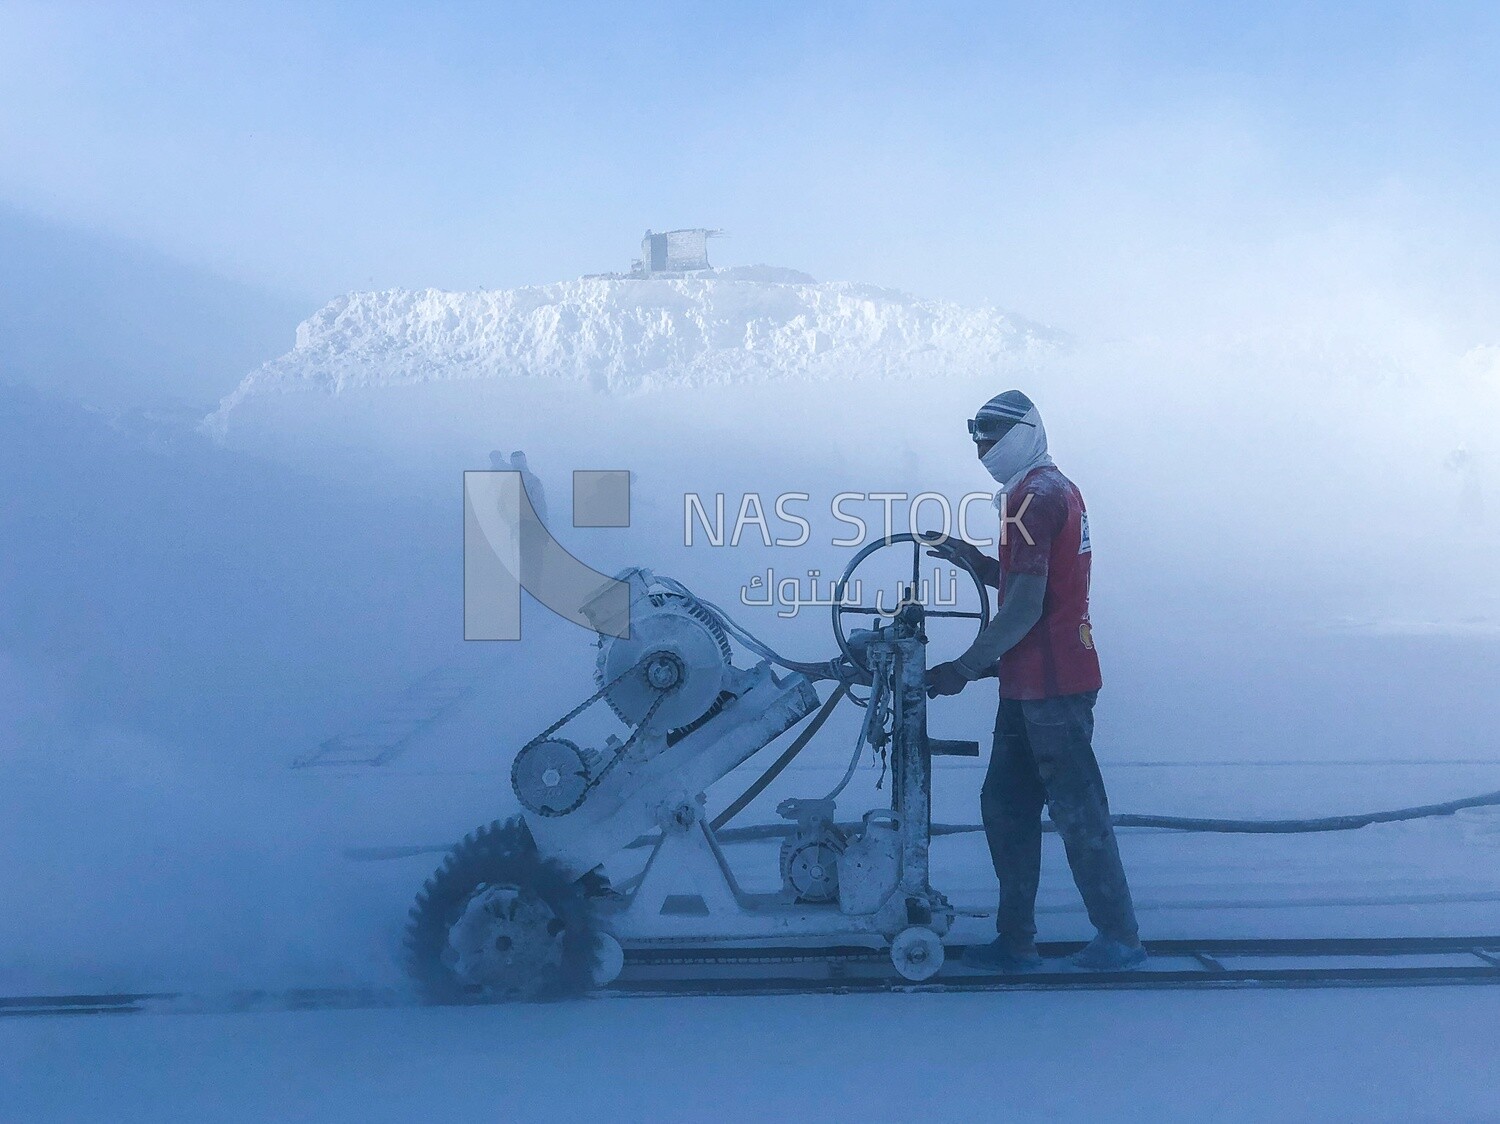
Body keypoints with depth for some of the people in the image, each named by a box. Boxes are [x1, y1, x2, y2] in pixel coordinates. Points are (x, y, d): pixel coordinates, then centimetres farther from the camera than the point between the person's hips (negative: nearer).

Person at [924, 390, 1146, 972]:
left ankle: (1120, 938, 7)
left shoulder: (1032, 497, -14)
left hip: (1049, 685, -10)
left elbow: (1026, 607, -20)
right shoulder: (1057, 489, 18)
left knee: (1077, 811, -2)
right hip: (1032, 684, 10)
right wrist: (973, 558, 9)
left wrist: (962, 669, -15)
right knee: (1005, 805, 11)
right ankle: (1015, 940, 16)